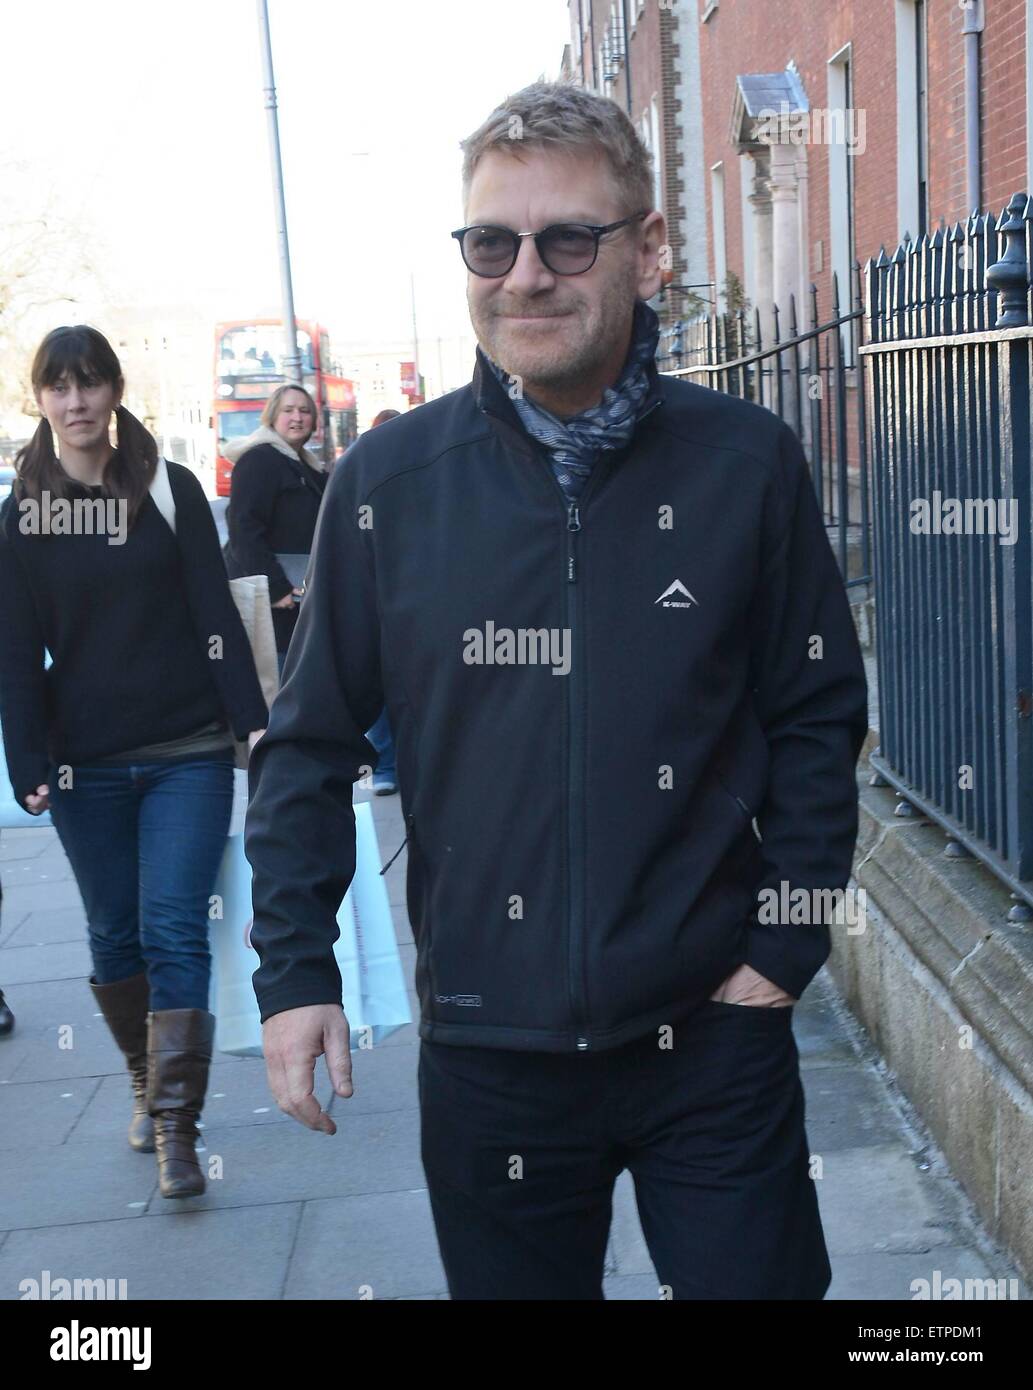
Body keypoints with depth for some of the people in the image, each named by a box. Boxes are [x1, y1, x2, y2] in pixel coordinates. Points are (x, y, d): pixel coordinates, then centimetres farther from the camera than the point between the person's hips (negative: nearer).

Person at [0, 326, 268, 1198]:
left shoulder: (171, 489, 0)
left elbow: (216, 615, -1)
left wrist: (253, 721, -6)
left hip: (187, 752, -2)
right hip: (85, 765, 2)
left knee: (174, 932, -7)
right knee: (115, 934, 12)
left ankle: (176, 1126, -4)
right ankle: (147, 1085, 32)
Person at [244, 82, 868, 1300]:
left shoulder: (745, 461, -4)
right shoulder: (389, 480, -3)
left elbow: (818, 715, 3)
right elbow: (310, 744, 4)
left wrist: (784, 946, -2)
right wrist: (293, 971, 1)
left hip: (713, 1032, -1)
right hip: (487, 1050, 1)